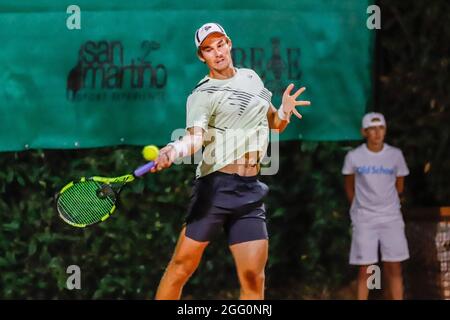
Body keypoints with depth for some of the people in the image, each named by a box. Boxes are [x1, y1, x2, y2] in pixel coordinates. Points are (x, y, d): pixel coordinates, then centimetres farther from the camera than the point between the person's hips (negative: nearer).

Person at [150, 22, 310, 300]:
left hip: (251, 191, 5)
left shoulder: (251, 77, 17)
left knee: (253, 278, -5)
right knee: (183, 265, -6)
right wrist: (175, 150, -42)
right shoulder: (203, 95, -3)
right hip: (216, 185, -5)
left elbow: (275, 124, 28)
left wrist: (284, 112, 5)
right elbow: (195, 137, -20)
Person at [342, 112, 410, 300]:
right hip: (364, 221, -1)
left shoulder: (395, 155, 0)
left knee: (394, 268, -1)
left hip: (391, 219, 1)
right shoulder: (354, 157, -4)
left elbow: (399, 186, 12)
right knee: (366, 270, -2)